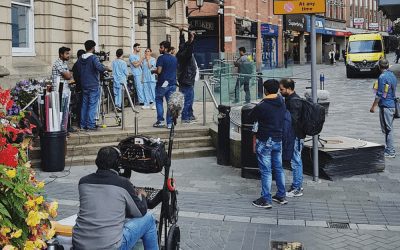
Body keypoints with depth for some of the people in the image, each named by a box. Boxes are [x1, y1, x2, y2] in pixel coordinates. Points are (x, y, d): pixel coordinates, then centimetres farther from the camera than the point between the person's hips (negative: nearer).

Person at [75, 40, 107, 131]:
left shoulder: (80, 59, 10)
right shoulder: (93, 58, -12)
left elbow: (78, 72, 16)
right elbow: (100, 67, -27)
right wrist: (106, 68, -8)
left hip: (84, 85, 7)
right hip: (94, 86, -7)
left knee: (84, 104, 12)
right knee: (92, 105, -5)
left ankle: (83, 125, 14)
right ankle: (90, 125, -6)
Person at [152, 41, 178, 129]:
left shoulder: (161, 58, -10)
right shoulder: (175, 58, 11)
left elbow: (159, 71, -17)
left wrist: (153, 71, 2)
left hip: (163, 83, -5)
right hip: (172, 83, 5)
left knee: (159, 100, 9)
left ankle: (160, 121, 2)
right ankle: (170, 123, 5)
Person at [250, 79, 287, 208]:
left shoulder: (261, 106, -18)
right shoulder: (282, 103, 1)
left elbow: (251, 118, -4)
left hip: (264, 141, -6)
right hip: (278, 140, 6)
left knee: (266, 171, -1)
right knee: (278, 168, 16)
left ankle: (266, 200, 4)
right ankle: (281, 196, 25)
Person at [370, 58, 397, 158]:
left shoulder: (382, 77, -15)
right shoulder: (392, 75, 12)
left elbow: (380, 94, -17)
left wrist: (373, 106, -11)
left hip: (385, 106, -9)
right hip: (392, 104, 9)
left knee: (387, 129, -5)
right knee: (389, 128, 16)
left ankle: (390, 152, -3)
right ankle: (389, 149, 23)